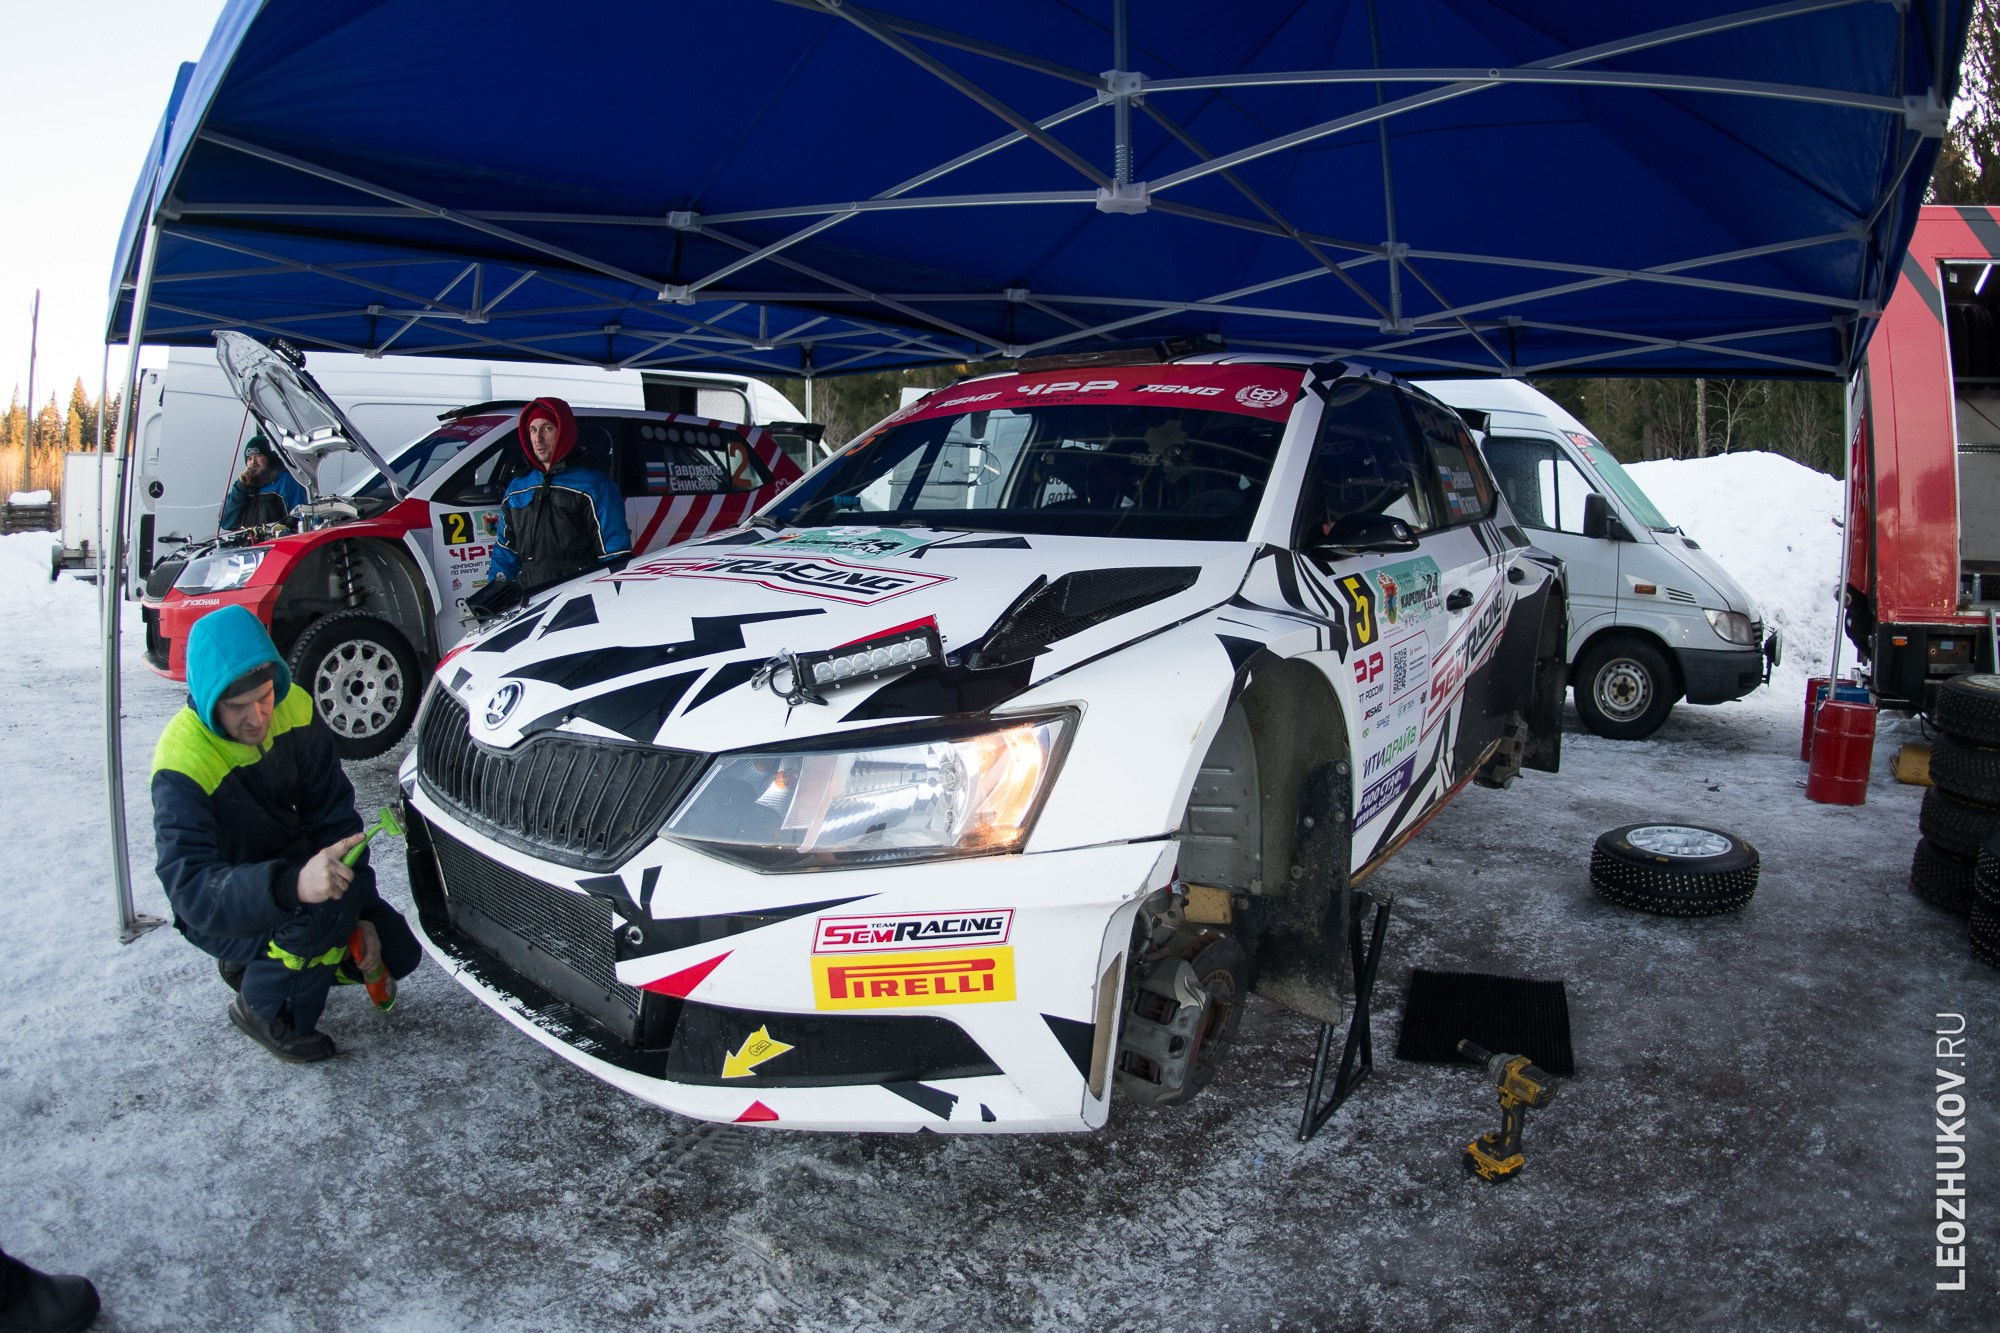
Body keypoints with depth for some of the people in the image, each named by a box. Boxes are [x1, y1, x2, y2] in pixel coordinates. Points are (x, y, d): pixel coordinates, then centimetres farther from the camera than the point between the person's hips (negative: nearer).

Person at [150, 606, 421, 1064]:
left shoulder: (294, 709, -14)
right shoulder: (181, 767, -30)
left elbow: (333, 815, -6)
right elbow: (194, 892, -38)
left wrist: (363, 915, -12)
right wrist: (292, 887, -57)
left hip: (291, 867, 6)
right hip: (217, 914, -6)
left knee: (398, 954, -1)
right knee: (327, 909, -33)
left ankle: (267, 961, 16)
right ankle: (263, 1009, -5)